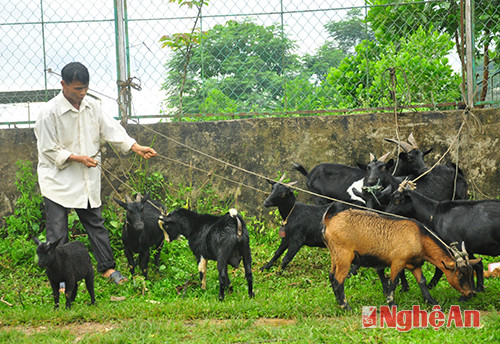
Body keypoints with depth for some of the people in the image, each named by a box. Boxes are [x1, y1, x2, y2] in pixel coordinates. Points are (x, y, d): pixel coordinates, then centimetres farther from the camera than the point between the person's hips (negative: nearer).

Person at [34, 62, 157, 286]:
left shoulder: (92, 106, 1)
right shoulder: (50, 112, -16)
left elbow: (110, 130, 6)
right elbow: (48, 149, -12)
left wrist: (137, 148, -4)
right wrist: (76, 158, -20)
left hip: (87, 178, 5)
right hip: (58, 179, -5)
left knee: (95, 223, 12)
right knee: (57, 230, -3)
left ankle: (107, 267, 22)